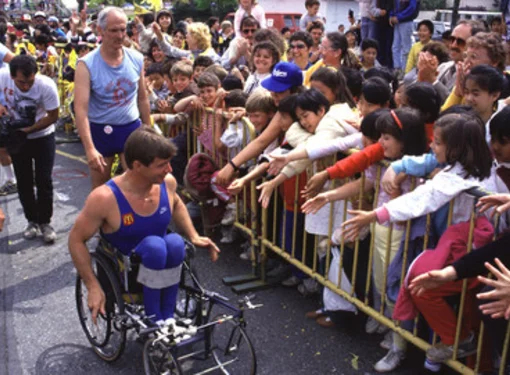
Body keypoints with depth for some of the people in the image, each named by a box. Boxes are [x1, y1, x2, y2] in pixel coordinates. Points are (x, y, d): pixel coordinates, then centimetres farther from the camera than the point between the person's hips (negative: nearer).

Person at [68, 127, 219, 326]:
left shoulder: (167, 183, -10)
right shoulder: (105, 198, -24)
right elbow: (76, 240, -12)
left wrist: (194, 237, 2)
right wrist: (93, 287, -15)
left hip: (162, 266, 4)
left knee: (175, 242, -30)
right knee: (154, 245, -34)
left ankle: (166, 318, -17)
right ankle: (152, 318, -17)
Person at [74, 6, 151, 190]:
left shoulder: (137, 59, -3)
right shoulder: (87, 65, -16)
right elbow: (80, 109, -22)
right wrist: (89, 149, -32)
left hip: (132, 128, 2)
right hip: (100, 131, -2)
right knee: (100, 188, 12)